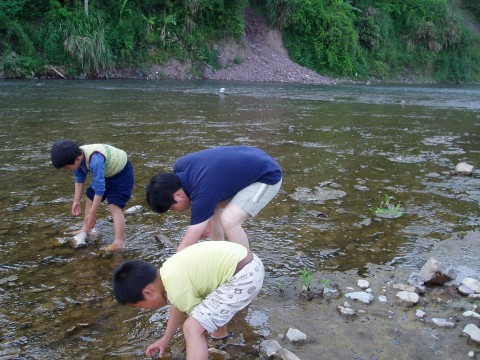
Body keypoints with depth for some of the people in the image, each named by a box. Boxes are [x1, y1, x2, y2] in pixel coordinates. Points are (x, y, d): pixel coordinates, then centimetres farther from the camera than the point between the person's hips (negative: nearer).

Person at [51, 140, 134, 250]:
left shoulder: (95, 160, -41)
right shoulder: (78, 155, -16)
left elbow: (99, 188, -36)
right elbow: (79, 178, 2)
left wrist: (92, 214, -29)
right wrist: (77, 201, 4)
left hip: (121, 172, -9)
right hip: (106, 172, 9)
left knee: (114, 206, -21)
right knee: (90, 197, 16)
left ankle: (119, 242, -24)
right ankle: (86, 230, 33)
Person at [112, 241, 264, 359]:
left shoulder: (178, 289, -17)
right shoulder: (169, 271, 10)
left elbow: (198, 319, -3)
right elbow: (178, 305, 26)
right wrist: (166, 339, 36)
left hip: (243, 277, -11)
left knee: (192, 329, -13)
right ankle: (220, 332, 66)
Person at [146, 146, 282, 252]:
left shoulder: (203, 192, -32)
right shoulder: (179, 167, -11)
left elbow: (186, 246, -24)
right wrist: (202, 222, 4)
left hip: (267, 176, -10)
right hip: (248, 164, 10)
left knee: (229, 220, -24)